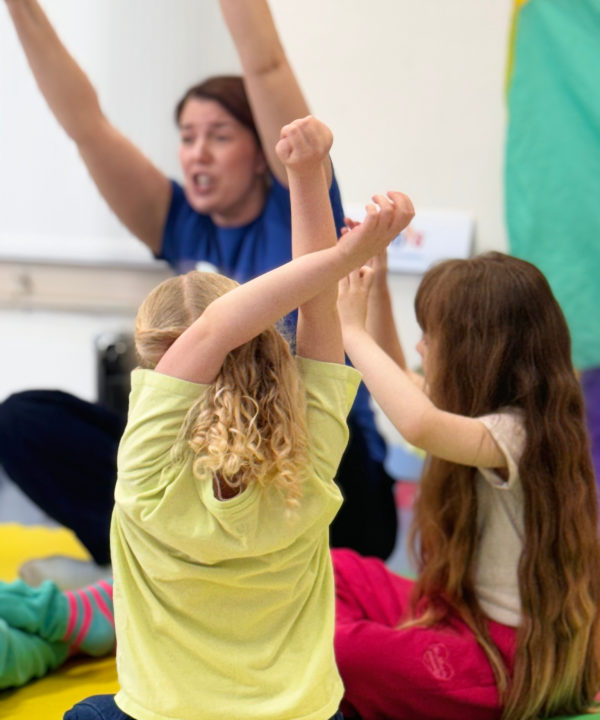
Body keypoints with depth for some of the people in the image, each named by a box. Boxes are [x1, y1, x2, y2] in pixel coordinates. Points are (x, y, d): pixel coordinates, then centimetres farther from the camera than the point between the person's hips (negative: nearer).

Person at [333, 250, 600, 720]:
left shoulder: (520, 434, -24)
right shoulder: (494, 413, 5)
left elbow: (419, 425, -46)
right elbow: (400, 381, 22)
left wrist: (352, 330, -32)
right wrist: (376, 286, 11)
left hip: (508, 660, -10)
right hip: (464, 609, 10)